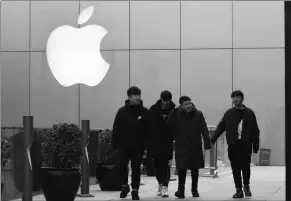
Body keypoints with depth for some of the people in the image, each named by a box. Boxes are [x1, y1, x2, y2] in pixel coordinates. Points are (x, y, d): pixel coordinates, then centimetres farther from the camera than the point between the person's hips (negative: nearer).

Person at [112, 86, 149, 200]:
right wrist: (115, 144, -2)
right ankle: (125, 185, 17)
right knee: (122, 165, -5)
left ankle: (135, 190, 14)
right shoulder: (122, 111, 1)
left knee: (136, 168, 4)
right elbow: (116, 129, 2)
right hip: (124, 145, 0)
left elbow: (148, 130, 1)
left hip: (138, 146, 0)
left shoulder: (144, 112, 1)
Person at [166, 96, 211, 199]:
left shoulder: (198, 114, -1)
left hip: (195, 146, 2)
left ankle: (195, 190, 25)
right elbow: (169, 129, -2)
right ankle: (181, 190, 2)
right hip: (181, 147, -2)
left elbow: (204, 130, -4)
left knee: (195, 169, 11)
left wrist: (207, 143, -8)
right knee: (182, 168, -8)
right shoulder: (176, 115, -2)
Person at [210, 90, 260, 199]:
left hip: (246, 145, -2)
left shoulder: (249, 113, 4)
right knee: (235, 168, 2)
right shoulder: (229, 113, 9)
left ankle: (246, 186, 17)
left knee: (245, 166, -7)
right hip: (233, 145, 2)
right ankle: (239, 190, 10)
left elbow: (255, 130, 6)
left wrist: (256, 144, 2)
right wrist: (212, 139, 2)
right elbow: (220, 127, 10)